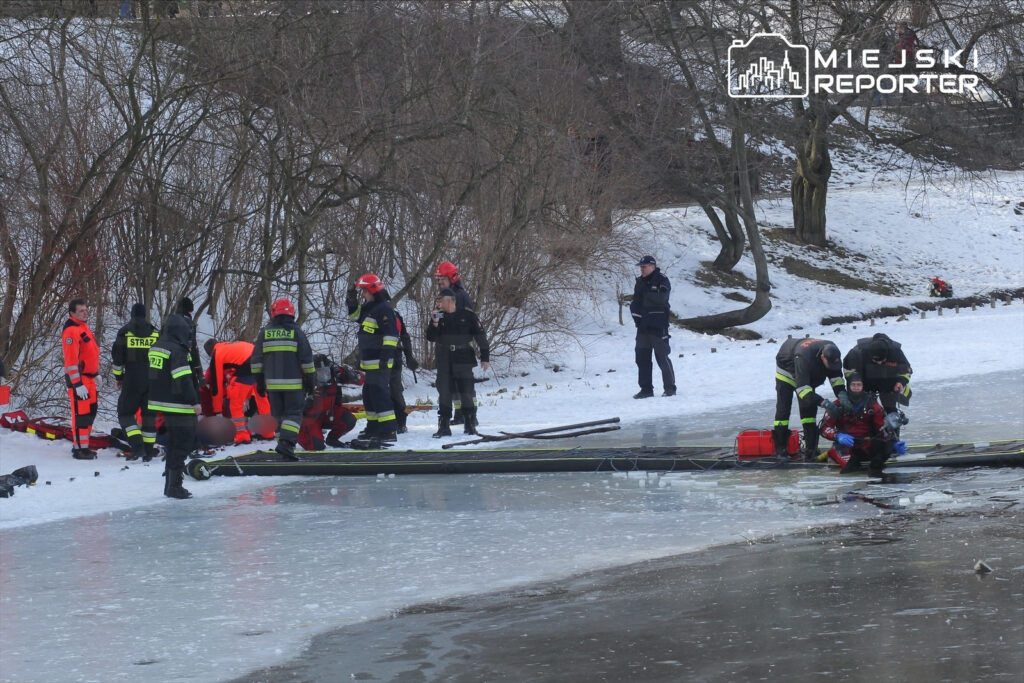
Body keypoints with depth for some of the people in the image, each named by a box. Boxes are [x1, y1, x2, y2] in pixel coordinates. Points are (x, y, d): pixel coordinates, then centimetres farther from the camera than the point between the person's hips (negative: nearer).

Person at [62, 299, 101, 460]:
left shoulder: (84, 327, 15)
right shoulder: (71, 330, -17)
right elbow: (71, 359, -22)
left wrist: (96, 373, 26)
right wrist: (78, 384, -25)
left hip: (88, 377, 10)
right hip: (78, 379, -10)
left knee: (90, 412, 15)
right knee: (81, 413, -9)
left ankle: (81, 445, 24)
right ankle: (80, 448, -6)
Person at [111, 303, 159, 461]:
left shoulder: (124, 331, -1)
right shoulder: (155, 332, 6)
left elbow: (117, 357, 0)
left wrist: (118, 376, 12)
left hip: (132, 380, -3)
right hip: (152, 380, 3)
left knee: (125, 412, 4)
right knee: (149, 414, 10)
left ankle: (137, 446, -14)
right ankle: (149, 451, 8)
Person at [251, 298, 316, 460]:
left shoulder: (264, 333, 4)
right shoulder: (296, 332, -4)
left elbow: (256, 361, 8)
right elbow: (307, 359, -2)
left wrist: (259, 382, 17)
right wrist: (310, 381, 7)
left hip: (272, 384, 3)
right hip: (294, 383, -3)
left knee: (278, 415, 13)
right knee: (294, 414, -2)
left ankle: (284, 445, 11)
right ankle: (286, 442, -21)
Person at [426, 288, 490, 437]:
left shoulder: (467, 316, -2)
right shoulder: (438, 316, 8)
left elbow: (480, 336, 0)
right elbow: (431, 338, 2)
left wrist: (485, 357, -3)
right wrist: (434, 323, -15)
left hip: (462, 360, -3)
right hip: (444, 361, 3)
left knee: (467, 392, -1)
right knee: (444, 393, 1)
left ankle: (470, 425, 10)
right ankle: (444, 426, 6)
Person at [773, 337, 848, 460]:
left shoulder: (832, 352, -27)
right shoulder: (804, 357, -46)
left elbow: (836, 376, -16)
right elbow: (802, 386, -47)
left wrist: (842, 394, -35)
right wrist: (822, 402, -54)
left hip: (807, 376, 6)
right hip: (786, 371, -6)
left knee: (809, 409, -2)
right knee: (783, 408, -11)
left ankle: (811, 450, -1)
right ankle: (780, 449, -6)